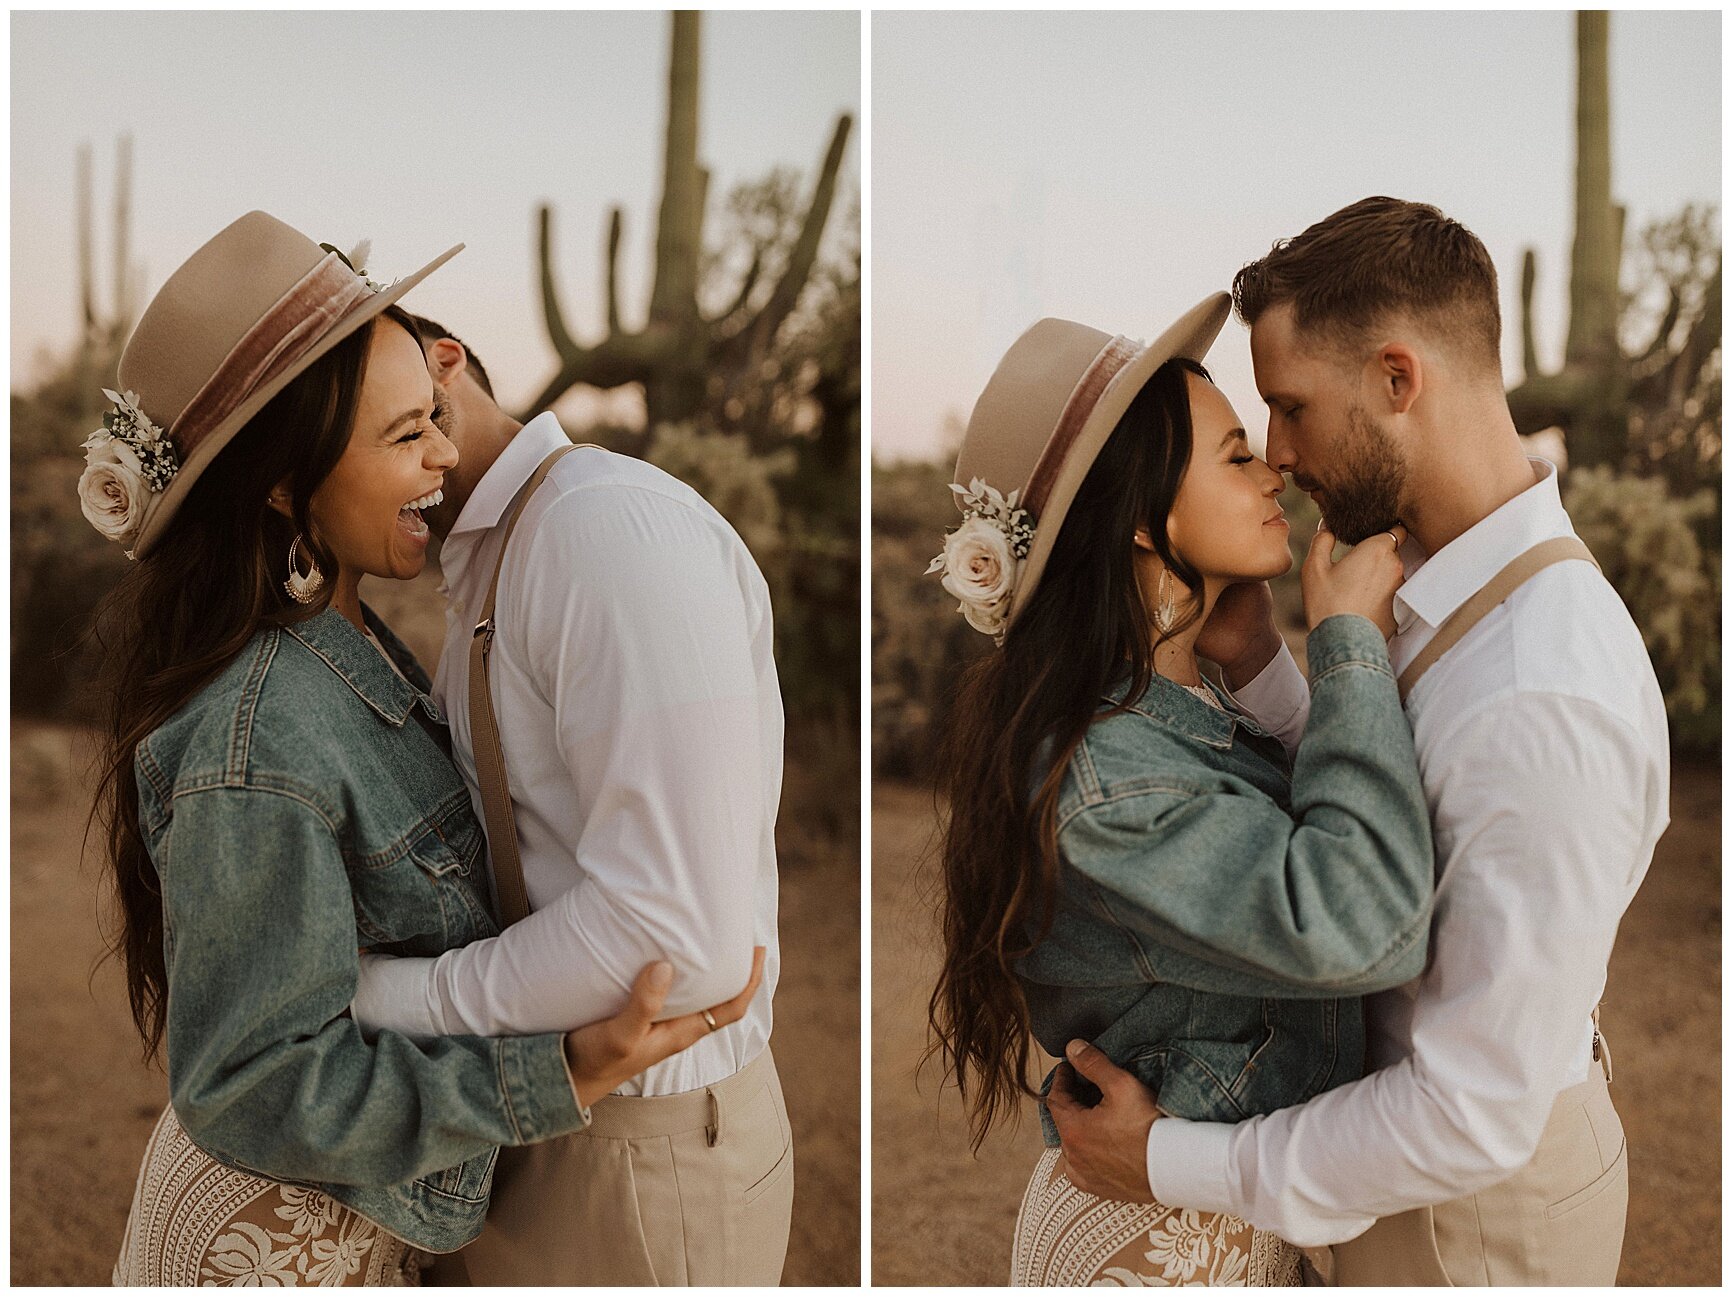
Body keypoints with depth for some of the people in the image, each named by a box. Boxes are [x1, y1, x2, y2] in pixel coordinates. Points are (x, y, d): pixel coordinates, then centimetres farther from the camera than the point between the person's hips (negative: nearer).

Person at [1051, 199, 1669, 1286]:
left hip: (1482, 1198, -8)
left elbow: (1478, 1115, -31)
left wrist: (1172, 1163, -23)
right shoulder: (1454, 585, -4)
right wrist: (1254, 653, -10)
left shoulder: (1540, 707, -34)